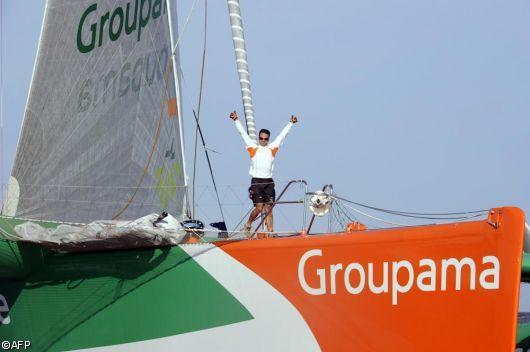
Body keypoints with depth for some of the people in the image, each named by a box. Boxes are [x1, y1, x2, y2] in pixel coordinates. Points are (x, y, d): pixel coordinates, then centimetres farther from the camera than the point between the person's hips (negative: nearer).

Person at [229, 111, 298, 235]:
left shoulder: (272, 148, 12)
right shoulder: (253, 148, 7)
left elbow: (282, 135, 19)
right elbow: (243, 133, 9)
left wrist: (291, 123, 23)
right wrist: (236, 120, 10)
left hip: (269, 183, 3)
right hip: (256, 182, -2)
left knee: (268, 209, 1)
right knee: (259, 208, -9)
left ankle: (271, 231, -2)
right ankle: (248, 224, 14)